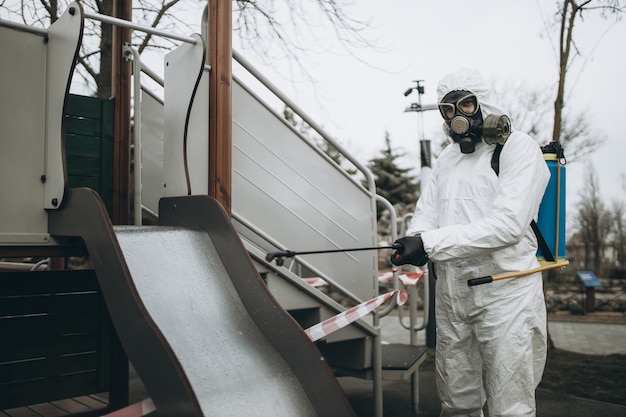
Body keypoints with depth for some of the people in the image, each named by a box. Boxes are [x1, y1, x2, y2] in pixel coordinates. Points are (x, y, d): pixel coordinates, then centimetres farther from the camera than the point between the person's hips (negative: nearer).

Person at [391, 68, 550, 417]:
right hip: (452, 293, 6)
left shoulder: (518, 147, -7)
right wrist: (415, 241, -15)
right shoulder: (447, 158, 15)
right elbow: (427, 211, 10)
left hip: (505, 292, -6)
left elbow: (507, 224, -19)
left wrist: (431, 243, -23)